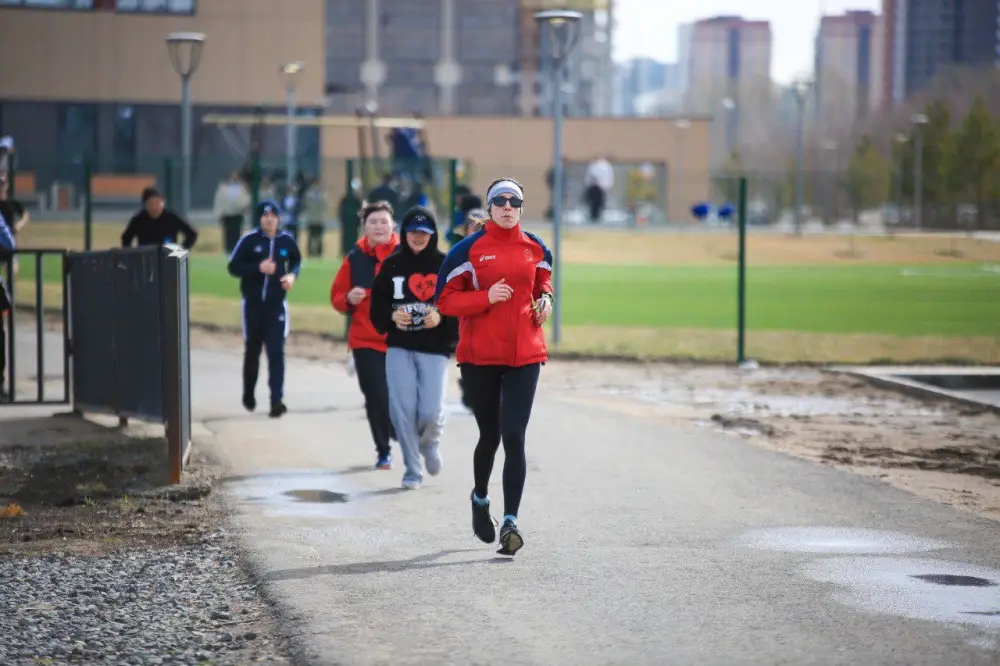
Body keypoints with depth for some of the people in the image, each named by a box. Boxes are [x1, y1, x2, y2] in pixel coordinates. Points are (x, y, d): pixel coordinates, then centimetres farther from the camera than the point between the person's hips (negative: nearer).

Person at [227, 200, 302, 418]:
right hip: (253, 303, 0)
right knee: (252, 351, 13)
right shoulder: (249, 240, -8)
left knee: (276, 352, -8)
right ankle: (249, 394, 34)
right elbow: (233, 267, -7)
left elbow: (296, 261, 18)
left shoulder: (287, 240, -1)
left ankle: (277, 400, -10)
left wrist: (293, 275, -2)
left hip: (276, 304, 0)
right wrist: (258, 268, -19)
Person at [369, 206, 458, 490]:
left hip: (434, 349, -2)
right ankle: (412, 469, 12)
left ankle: (430, 443, 26)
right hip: (399, 349, 2)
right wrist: (392, 316, -13)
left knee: (431, 411, -11)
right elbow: (377, 305, 7)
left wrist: (441, 317, -18)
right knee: (402, 410, -5)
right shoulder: (391, 265, 5)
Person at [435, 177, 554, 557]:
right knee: (490, 436, 9)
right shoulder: (469, 250, -4)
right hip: (479, 356, -1)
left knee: (514, 437, -9)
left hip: (524, 355, 1)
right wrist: (487, 298, -17)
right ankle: (480, 498, 39)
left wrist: (545, 300, 3)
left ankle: (510, 522, -10)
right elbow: (445, 301, -4)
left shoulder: (535, 249, 7)